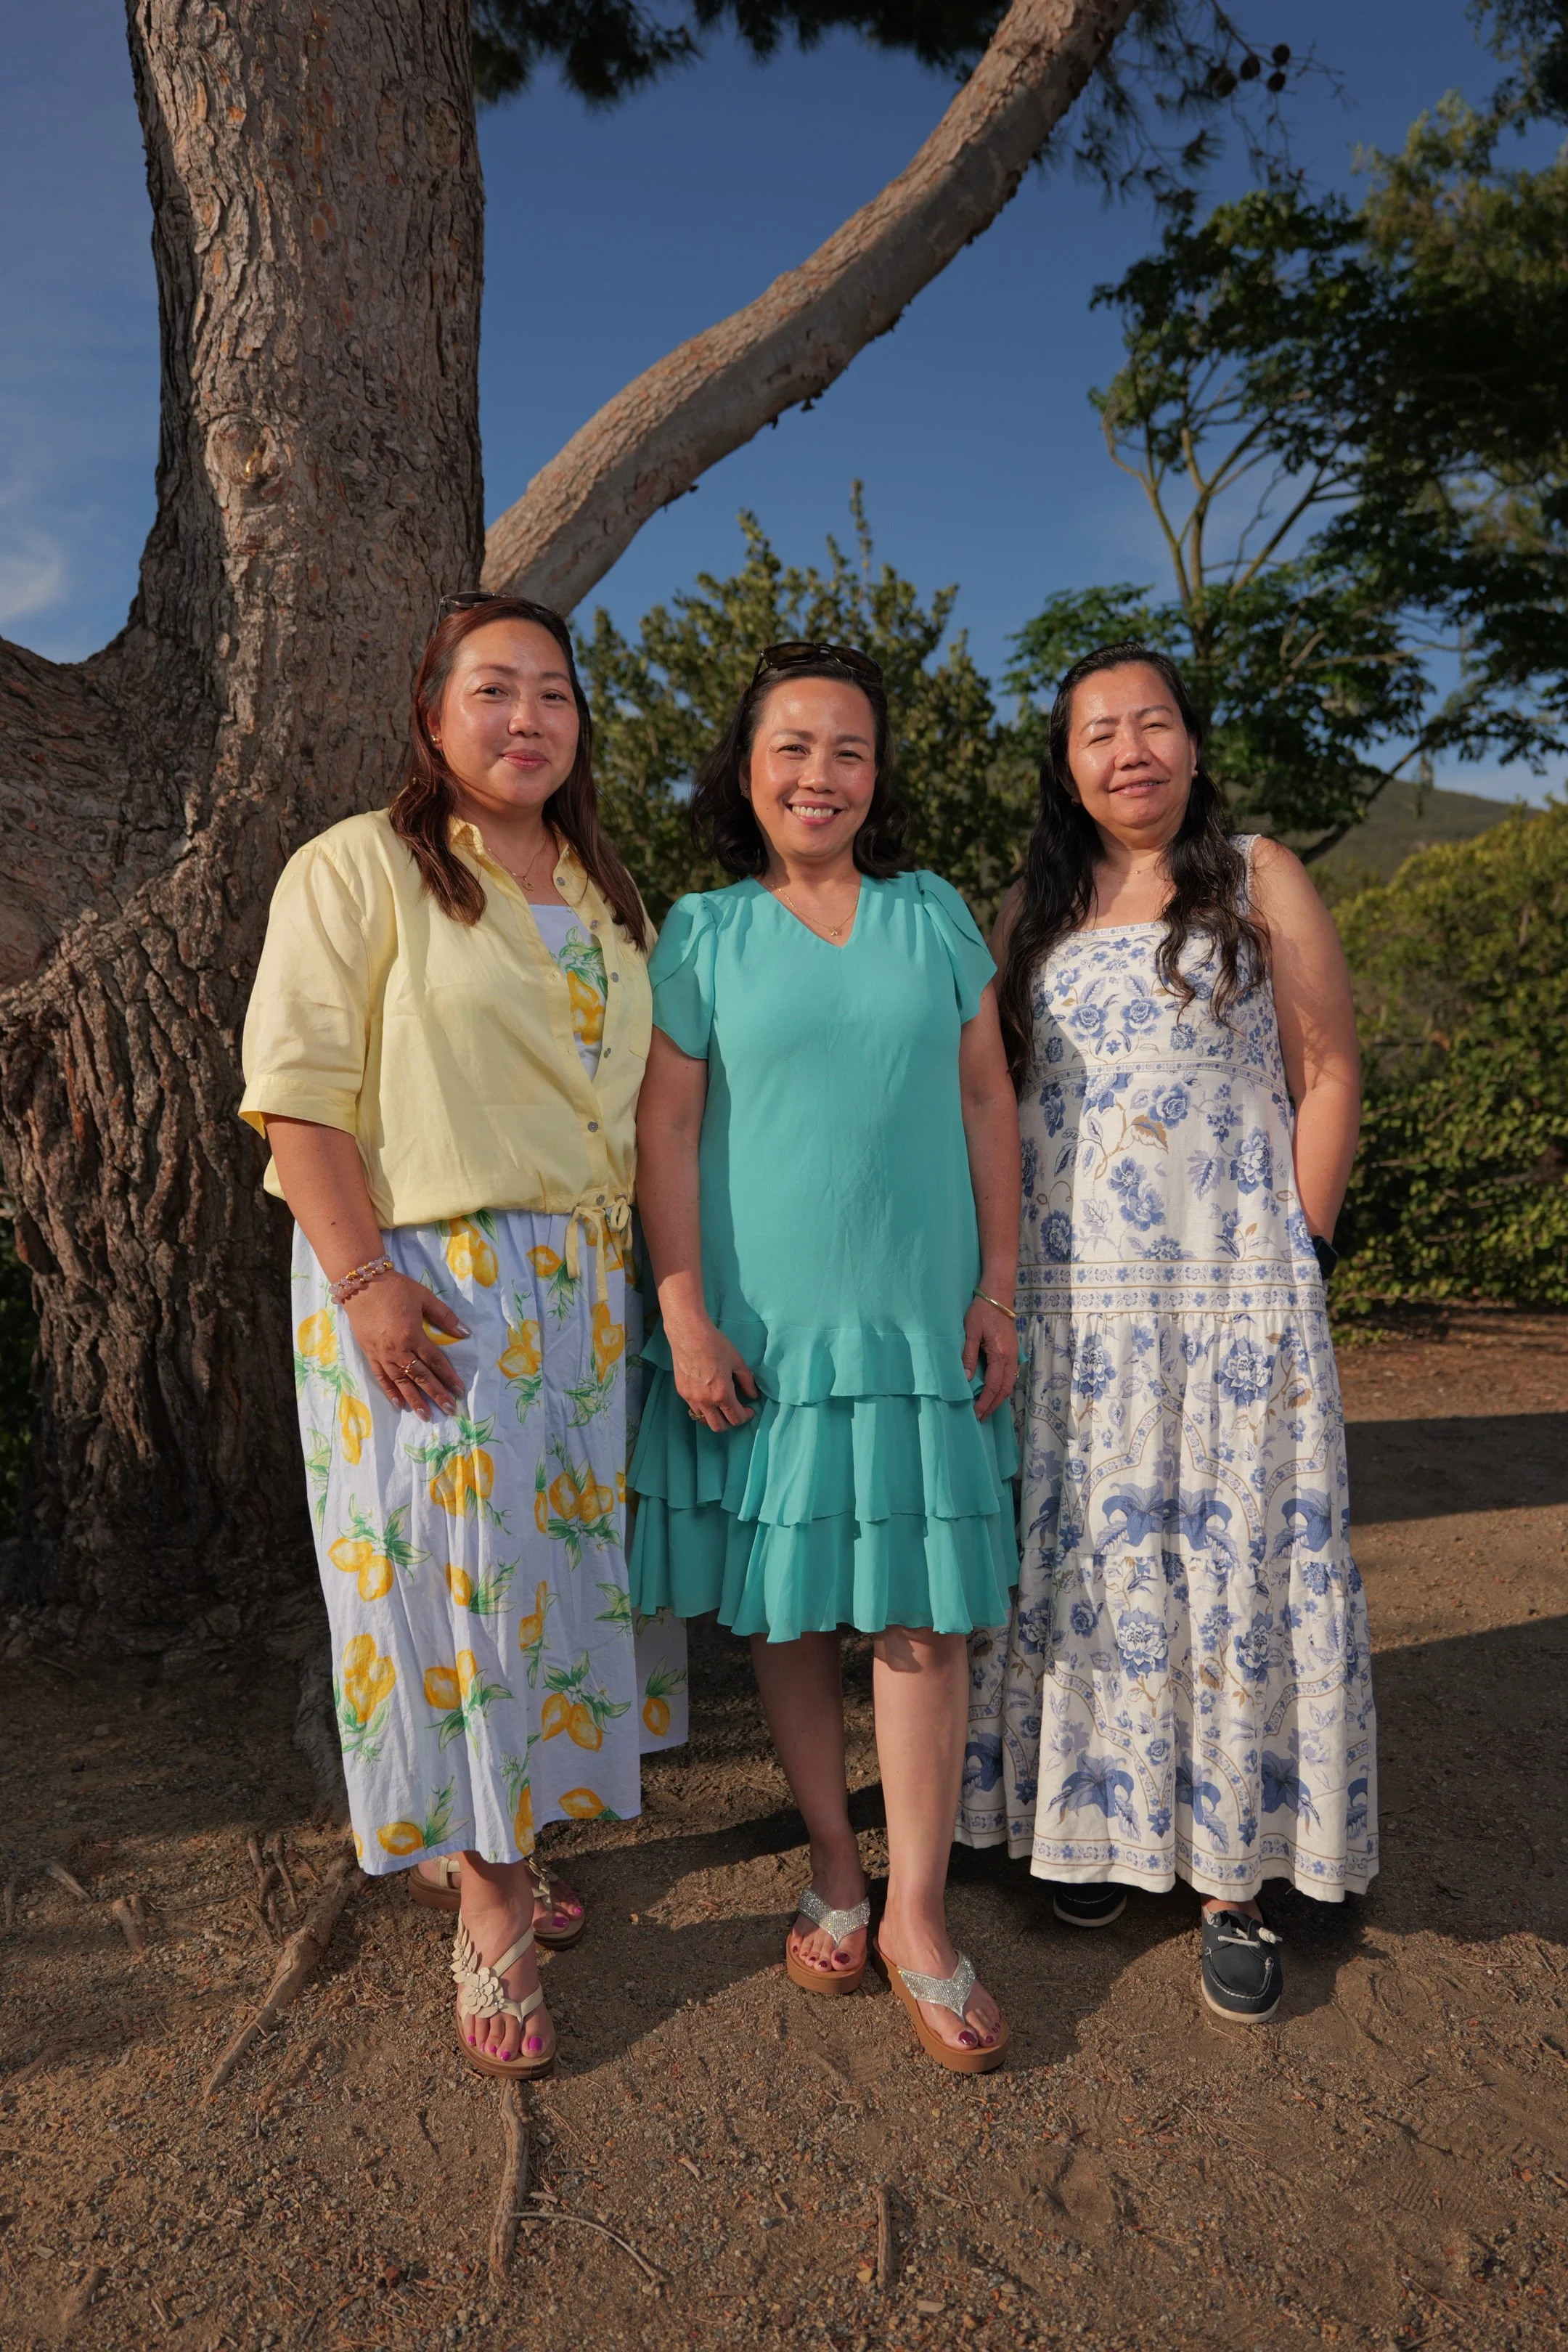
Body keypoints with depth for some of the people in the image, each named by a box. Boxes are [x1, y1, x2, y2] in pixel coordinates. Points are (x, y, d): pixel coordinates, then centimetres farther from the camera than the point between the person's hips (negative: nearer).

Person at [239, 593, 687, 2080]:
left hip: (585, 1287, 7)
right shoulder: (360, 870, -4)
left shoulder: (607, 900, 16)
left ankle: (477, 1844, 31)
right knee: (449, 1572, -1)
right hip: (429, 1286, -6)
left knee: (557, 1563, 11)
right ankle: (487, 1914, 15)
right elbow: (298, 1092, -11)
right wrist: (362, 1278, -19)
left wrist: (657, 1281, 12)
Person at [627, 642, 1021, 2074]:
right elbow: (666, 1129, -2)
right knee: (784, 1601, 8)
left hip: (917, 1315, 1)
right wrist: (686, 1316, -8)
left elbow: (987, 1103, 8)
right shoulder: (701, 934, 1)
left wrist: (998, 1285, 2)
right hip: (760, 1321, -1)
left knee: (922, 1604, 2)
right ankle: (833, 1867, 27)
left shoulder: (936, 916, 7)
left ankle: (918, 1915, 15)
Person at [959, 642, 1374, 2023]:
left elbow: (1329, 1076, 1)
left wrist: (1299, 1256, -5)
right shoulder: (1034, 910, 13)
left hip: (1232, 1294, -3)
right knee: (1084, 1562, 8)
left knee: (1236, 1560, 0)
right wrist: (1001, 1268, 6)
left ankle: (1236, 1879, 13)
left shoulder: (1260, 881, 4)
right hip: (1065, 1297, 3)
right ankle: (1101, 1824, 25)